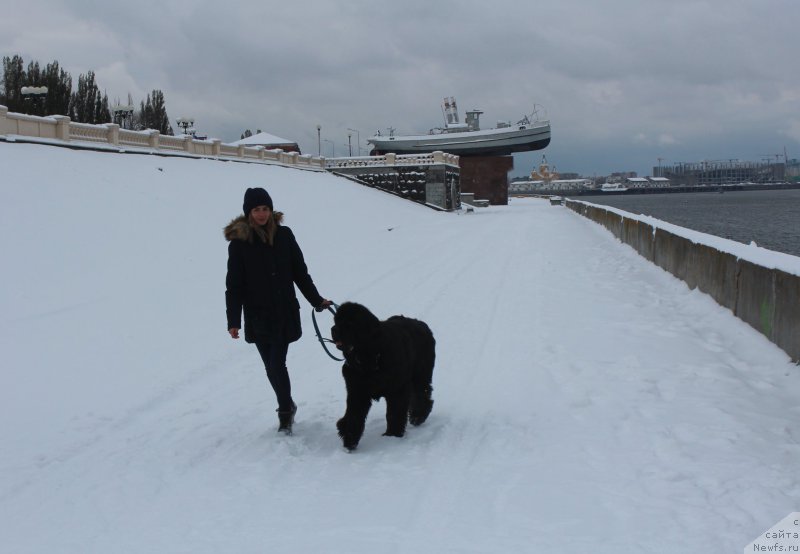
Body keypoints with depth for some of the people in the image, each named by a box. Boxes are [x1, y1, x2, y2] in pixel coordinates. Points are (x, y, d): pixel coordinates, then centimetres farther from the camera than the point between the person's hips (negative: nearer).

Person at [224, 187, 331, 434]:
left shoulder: (284, 235, 2)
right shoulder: (239, 241, -4)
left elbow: (300, 272, 10)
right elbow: (234, 284, -5)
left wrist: (316, 301, 9)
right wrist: (233, 320, -11)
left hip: (285, 313, 0)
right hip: (258, 317, 0)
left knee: (277, 364, -8)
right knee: (273, 366, 7)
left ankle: (285, 411, 7)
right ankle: (287, 407, 26)